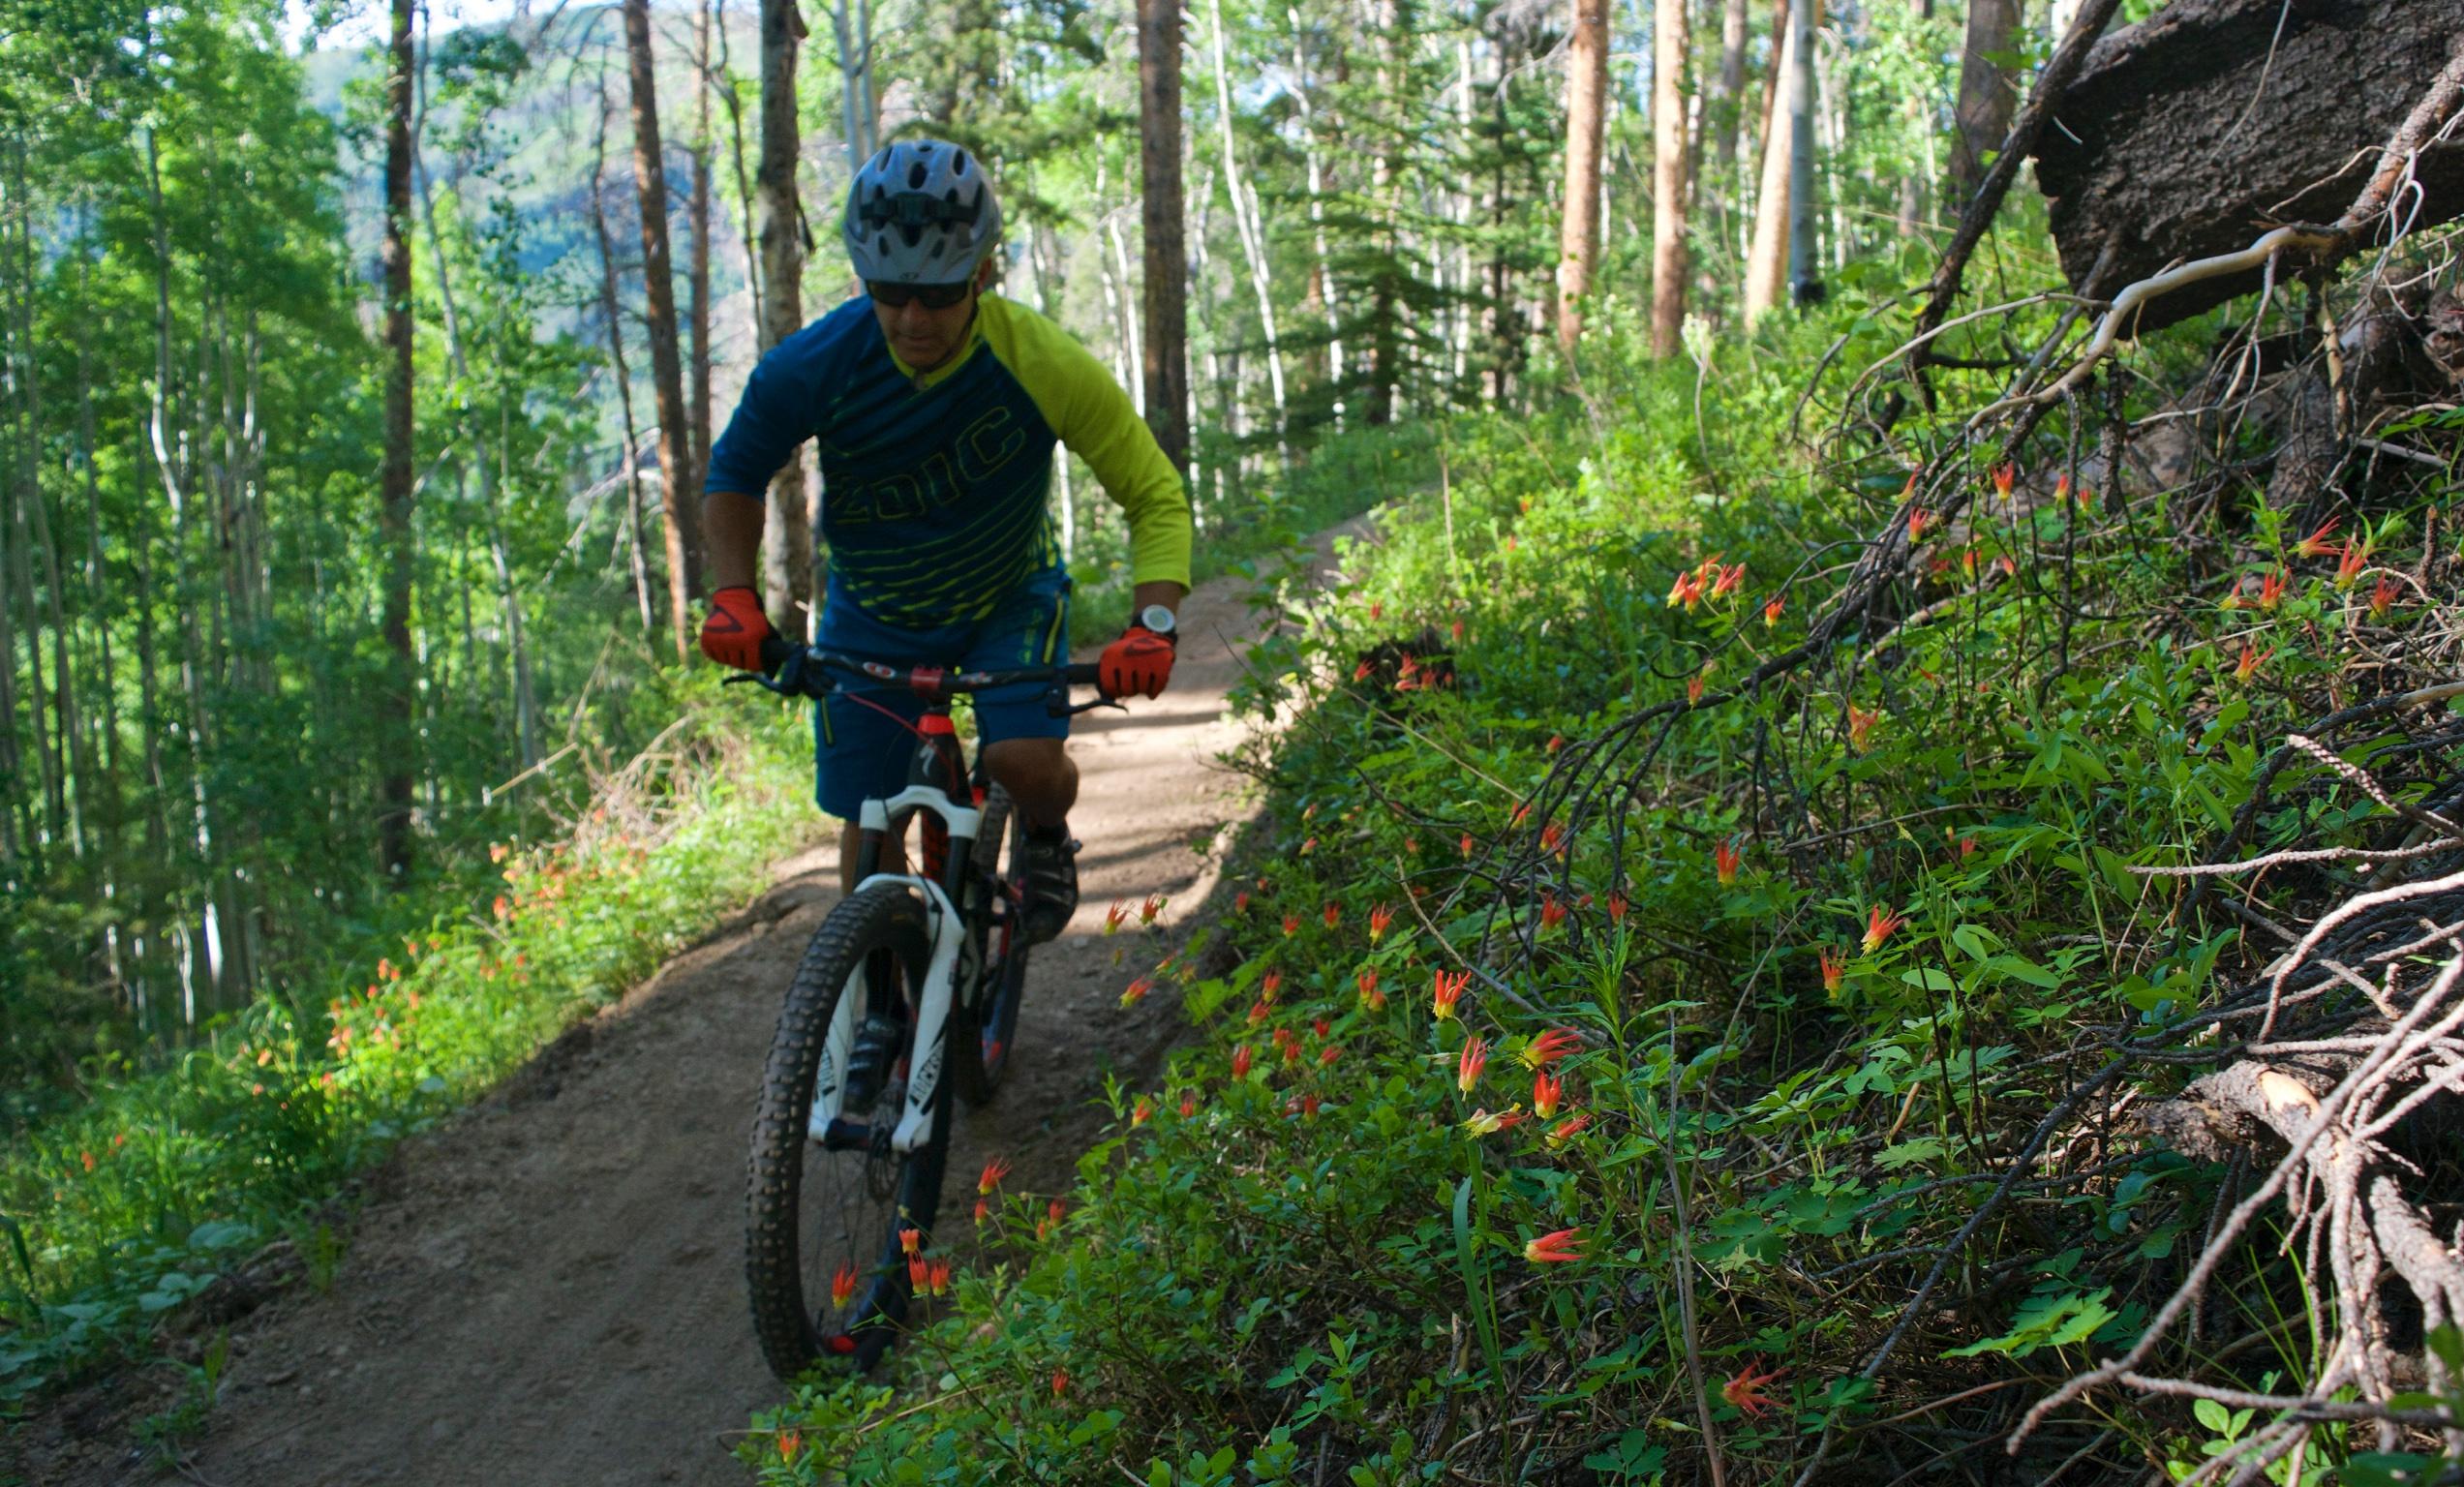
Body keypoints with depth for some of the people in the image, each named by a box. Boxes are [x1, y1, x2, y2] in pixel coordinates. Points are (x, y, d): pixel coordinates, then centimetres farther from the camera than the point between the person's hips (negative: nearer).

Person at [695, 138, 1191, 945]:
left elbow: (1156, 497, -20)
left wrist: (1152, 621, -35)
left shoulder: (1045, 365, -29)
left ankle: (1046, 837, 12)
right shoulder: (814, 366, -26)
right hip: (874, 613, 1)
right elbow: (735, 475, -6)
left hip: (1010, 596, -1)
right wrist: (733, 595, -21)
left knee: (1028, 762, -24)